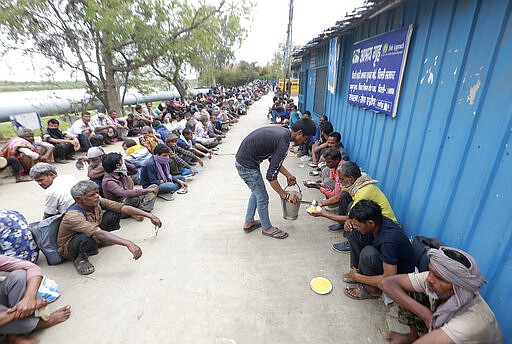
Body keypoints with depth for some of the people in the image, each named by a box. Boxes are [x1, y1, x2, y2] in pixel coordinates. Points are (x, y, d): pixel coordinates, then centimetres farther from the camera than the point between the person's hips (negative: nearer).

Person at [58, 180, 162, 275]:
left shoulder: (97, 202, -18)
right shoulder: (73, 216, -36)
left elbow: (123, 207, -21)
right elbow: (99, 233, -48)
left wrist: (149, 215, -29)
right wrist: (128, 244, -56)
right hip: (68, 248, -5)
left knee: (113, 214, -14)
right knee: (87, 238, -40)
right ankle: (80, 258, -7)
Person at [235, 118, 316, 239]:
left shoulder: (282, 131, 4)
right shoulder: (283, 143, -25)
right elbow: (271, 176, -23)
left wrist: (288, 175, 14)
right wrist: (285, 196, -12)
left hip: (242, 160, 10)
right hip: (248, 166, -10)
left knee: (256, 192, 25)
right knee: (262, 197, 7)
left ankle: (248, 222, 40)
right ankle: (267, 228, 29)